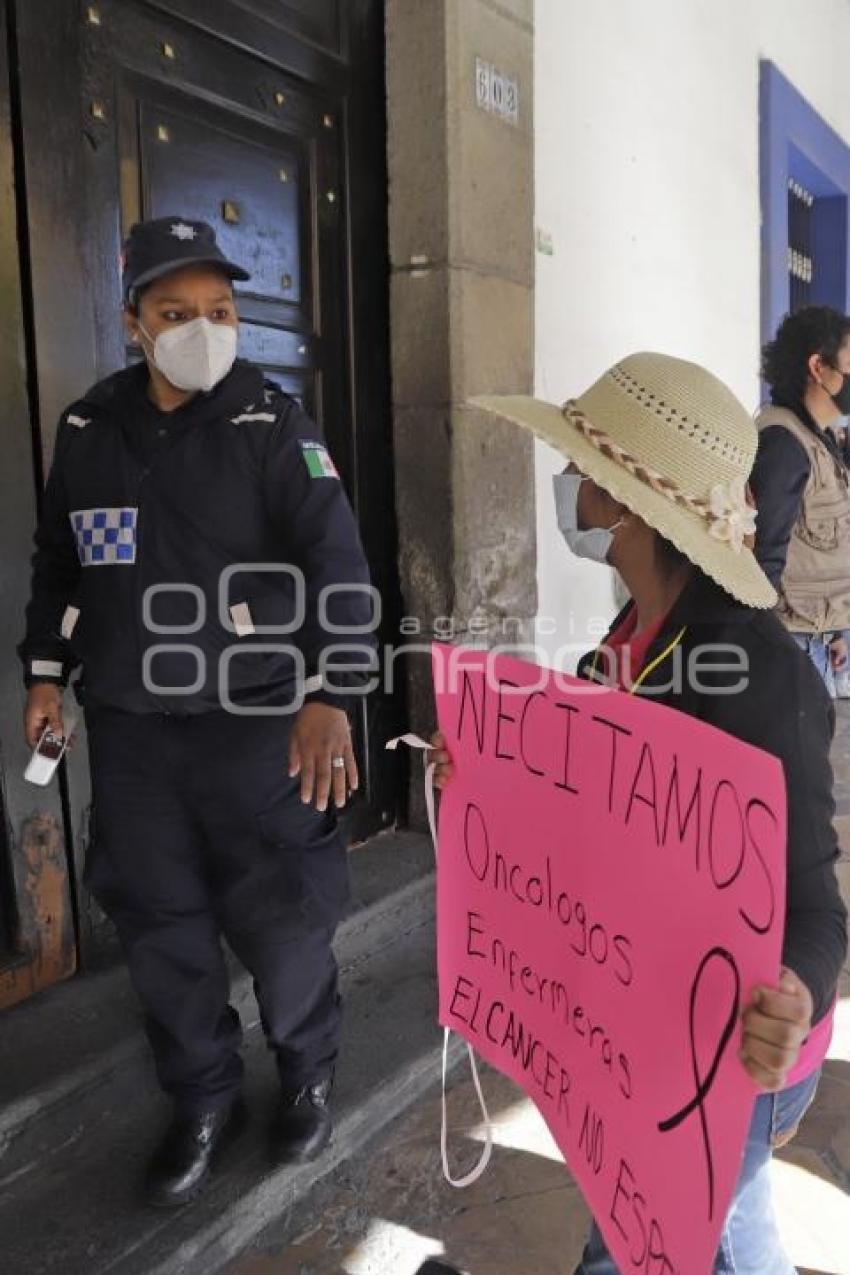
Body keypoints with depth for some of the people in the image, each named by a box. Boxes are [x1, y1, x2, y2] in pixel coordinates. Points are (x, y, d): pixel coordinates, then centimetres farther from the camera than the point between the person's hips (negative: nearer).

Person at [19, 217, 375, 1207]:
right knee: (157, 920, 12)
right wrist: (45, 671, 15)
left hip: (254, 718, -4)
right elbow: (56, 559, 18)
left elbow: (336, 561, -15)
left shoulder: (271, 423, -7)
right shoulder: (88, 427, 7)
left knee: (279, 916, 5)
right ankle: (203, 1100, 33)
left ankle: (307, 1076, 33)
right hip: (128, 724, 4)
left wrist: (328, 695, -26)